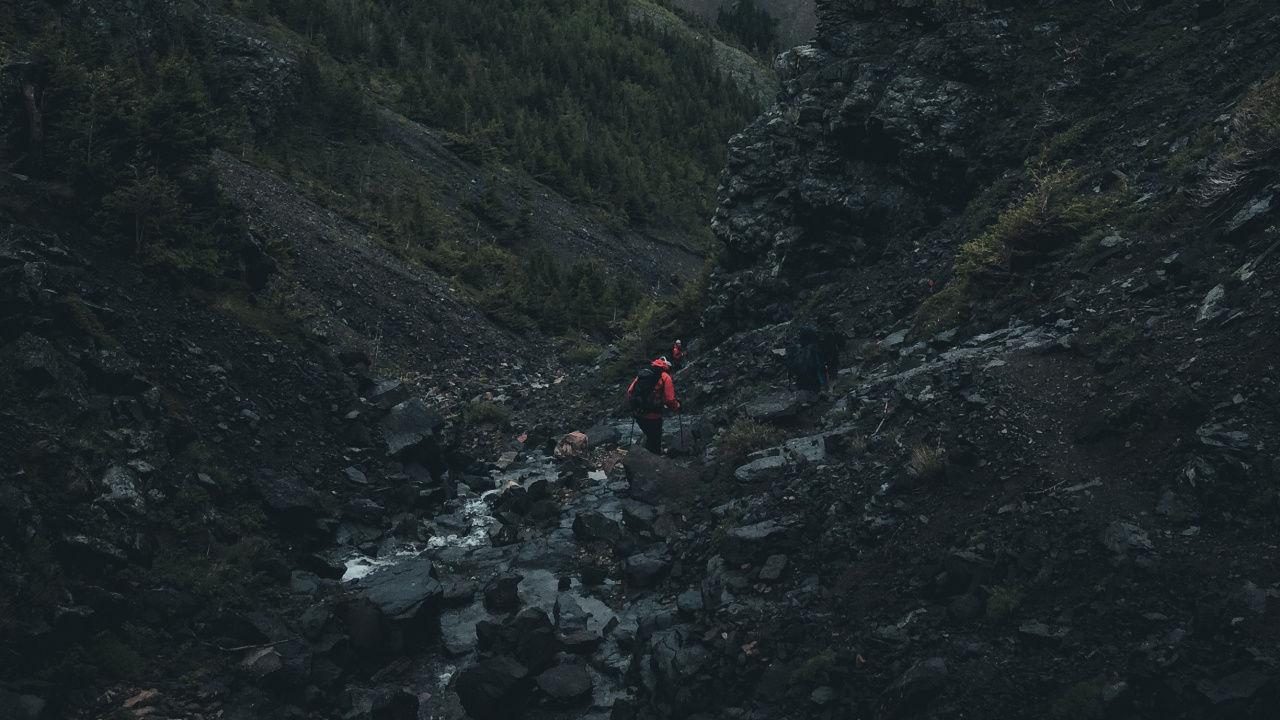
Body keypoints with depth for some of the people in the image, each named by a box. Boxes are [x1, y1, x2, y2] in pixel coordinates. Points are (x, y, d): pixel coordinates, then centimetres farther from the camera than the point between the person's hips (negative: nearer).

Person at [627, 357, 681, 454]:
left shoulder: (641, 373, 10)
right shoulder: (665, 377, -6)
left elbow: (630, 391, 7)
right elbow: (669, 400, -11)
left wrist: (633, 405, 23)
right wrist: (677, 406, 10)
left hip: (637, 414, 6)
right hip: (652, 416, -6)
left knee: (649, 436, 28)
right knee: (655, 442, 13)